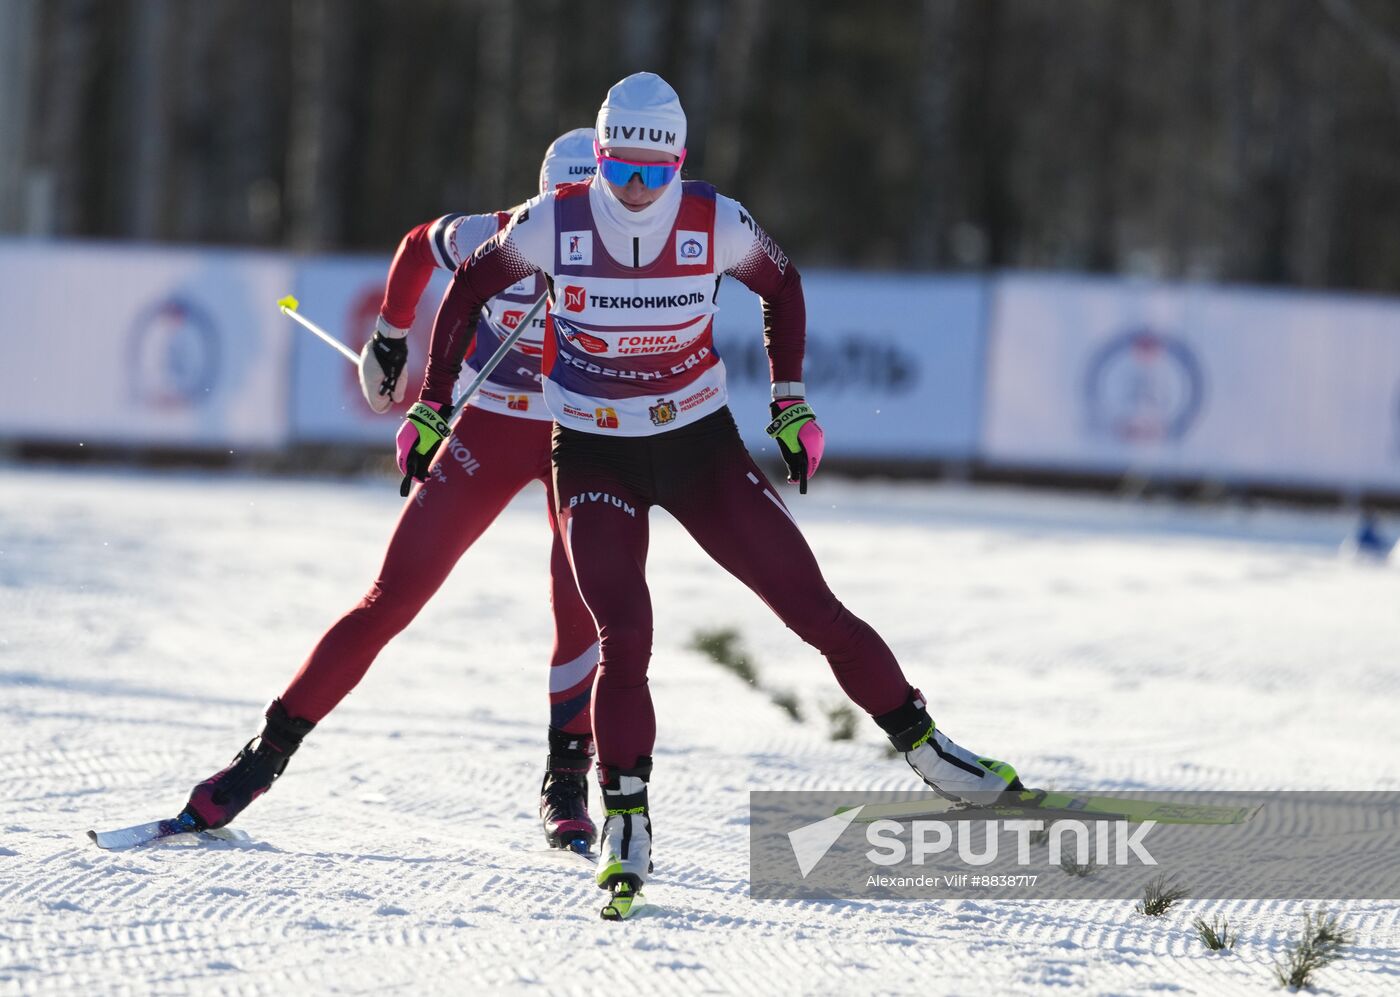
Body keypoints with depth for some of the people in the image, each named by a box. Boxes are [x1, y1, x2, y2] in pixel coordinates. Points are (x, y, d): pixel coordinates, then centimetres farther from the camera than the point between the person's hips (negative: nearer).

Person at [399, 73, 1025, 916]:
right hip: (595, 457, -1)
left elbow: (781, 285, 8)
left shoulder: (717, 225, -14)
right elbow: (469, 288, 2)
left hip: (702, 444, 1)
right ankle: (627, 824, -6)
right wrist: (431, 405, 3)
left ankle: (923, 746, 15)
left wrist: (791, 403, 7)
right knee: (624, 636, -18)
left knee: (811, 604, 0)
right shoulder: (554, 223, -16)